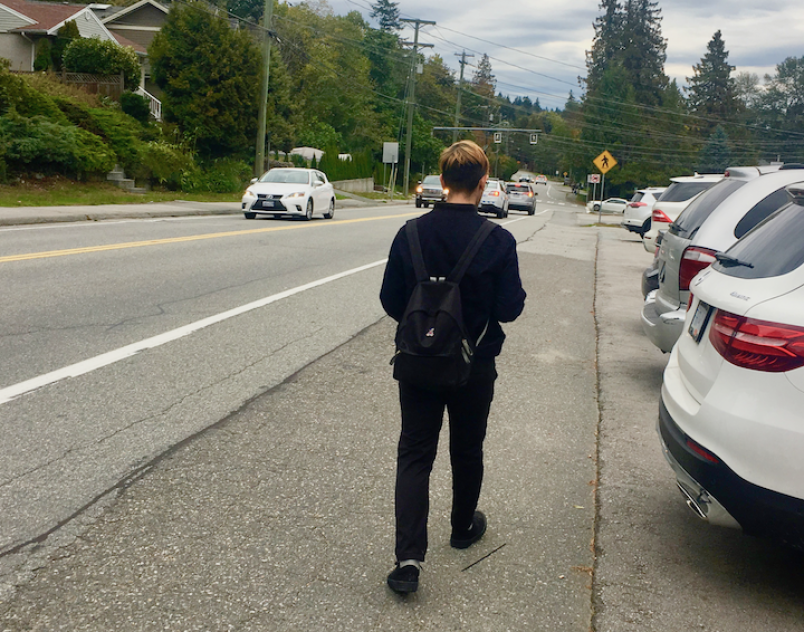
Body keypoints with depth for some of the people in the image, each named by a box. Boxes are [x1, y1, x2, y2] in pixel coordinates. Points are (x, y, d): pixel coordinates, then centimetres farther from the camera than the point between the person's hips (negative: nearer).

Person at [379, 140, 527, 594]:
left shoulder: (412, 234, -10)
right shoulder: (498, 242, -16)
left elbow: (391, 301, -5)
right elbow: (510, 308, -11)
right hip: (475, 367, -1)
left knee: (414, 454, 6)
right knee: (467, 451, 20)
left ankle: (409, 557, -5)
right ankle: (464, 527, 42)